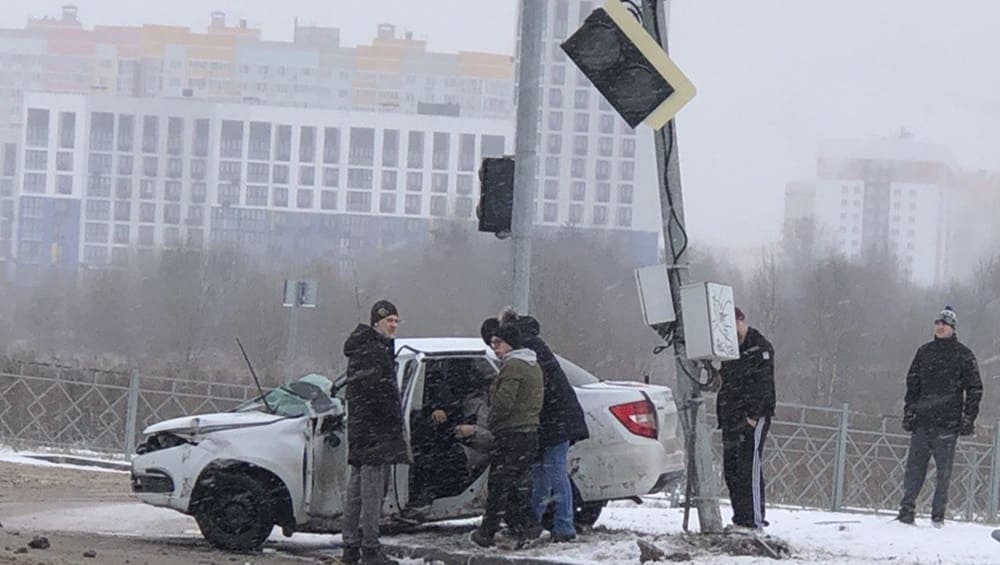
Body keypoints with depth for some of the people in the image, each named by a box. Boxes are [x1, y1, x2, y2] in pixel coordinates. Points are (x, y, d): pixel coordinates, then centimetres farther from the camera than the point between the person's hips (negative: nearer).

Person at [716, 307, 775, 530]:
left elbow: (763, 384, -14)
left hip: (752, 419, -9)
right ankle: (740, 519, 13)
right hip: (731, 419, 9)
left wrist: (753, 415, -21)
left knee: (749, 468, -13)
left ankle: (755, 520, -14)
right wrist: (722, 417, 15)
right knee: (730, 469, 7)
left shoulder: (760, 348, -5)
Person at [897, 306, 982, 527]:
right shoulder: (924, 352, 13)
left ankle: (938, 515, 3)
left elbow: (974, 389, 2)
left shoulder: (963, 355, 2)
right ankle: (907, 509, 4)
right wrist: (909, 412, 9)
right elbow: (912, 383, 17)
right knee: (914, 466, 1)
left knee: (944, 470, -1)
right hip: (922, 421, 3)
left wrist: (969, 418, -5)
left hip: (948, 424, -3)